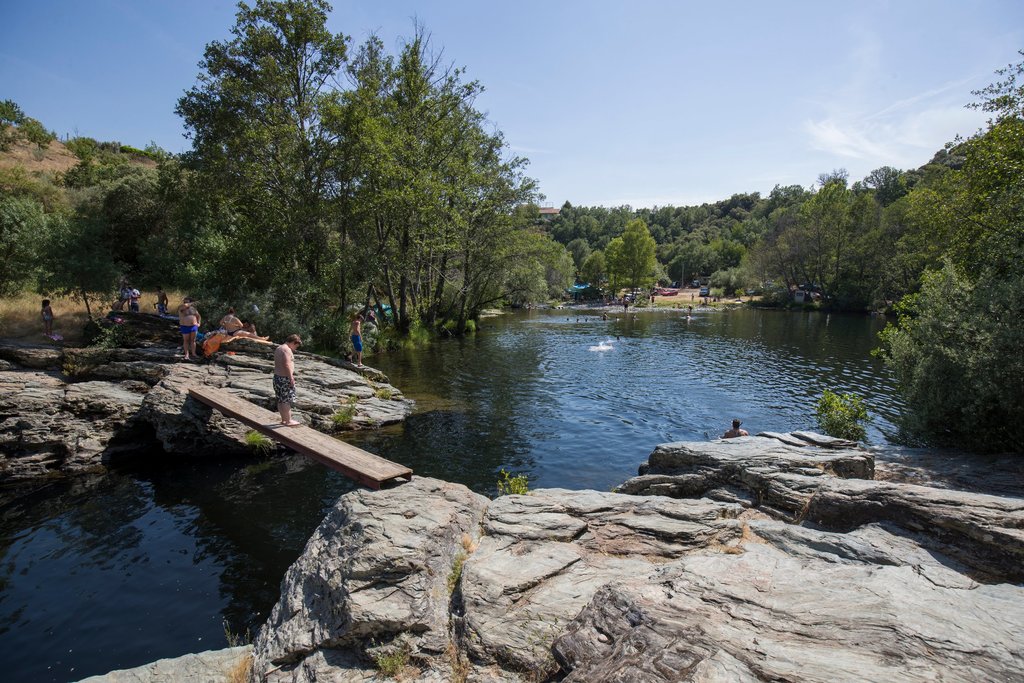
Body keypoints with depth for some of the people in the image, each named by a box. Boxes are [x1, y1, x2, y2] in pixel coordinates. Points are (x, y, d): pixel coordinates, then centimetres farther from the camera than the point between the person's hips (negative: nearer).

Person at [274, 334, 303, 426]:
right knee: (287, 401, -4)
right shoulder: (287, 350, -15)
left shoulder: (278, 349, 16)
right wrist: (291, 378, -22)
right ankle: (288, 421, 1)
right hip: (285, 378, -10)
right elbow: (286, 365, -24)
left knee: (281, 400, 14)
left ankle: (284, 419, 22)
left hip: (277, 376, 10)